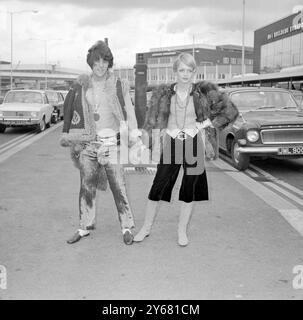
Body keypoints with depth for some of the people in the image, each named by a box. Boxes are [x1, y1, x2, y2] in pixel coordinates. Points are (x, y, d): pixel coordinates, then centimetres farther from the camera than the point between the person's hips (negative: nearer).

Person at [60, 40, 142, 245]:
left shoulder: (119, 85, 3)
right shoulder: (81, 86, 8)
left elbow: (129, 111, 4)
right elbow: (73, 112, 12)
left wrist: (134, 135, -5)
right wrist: (71, 141, 9)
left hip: (112, 142, -2)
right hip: (87, 143, 2)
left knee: (119, 185, -3)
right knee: (87, 186, 7)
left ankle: (127, 227, 9)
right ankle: (86, 226, 20)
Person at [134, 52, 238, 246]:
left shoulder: (204, 92, -1)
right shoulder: (164, 93, 3)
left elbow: (231, 111, 1)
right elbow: (152, 121, 7)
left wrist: (207, 124, -5)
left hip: (194, 143, 0)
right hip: (171, 144, 0)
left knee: (191, 189, 4)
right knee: (158, 187, -1)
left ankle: (182, 231, 19)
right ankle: (146, 228, 15)